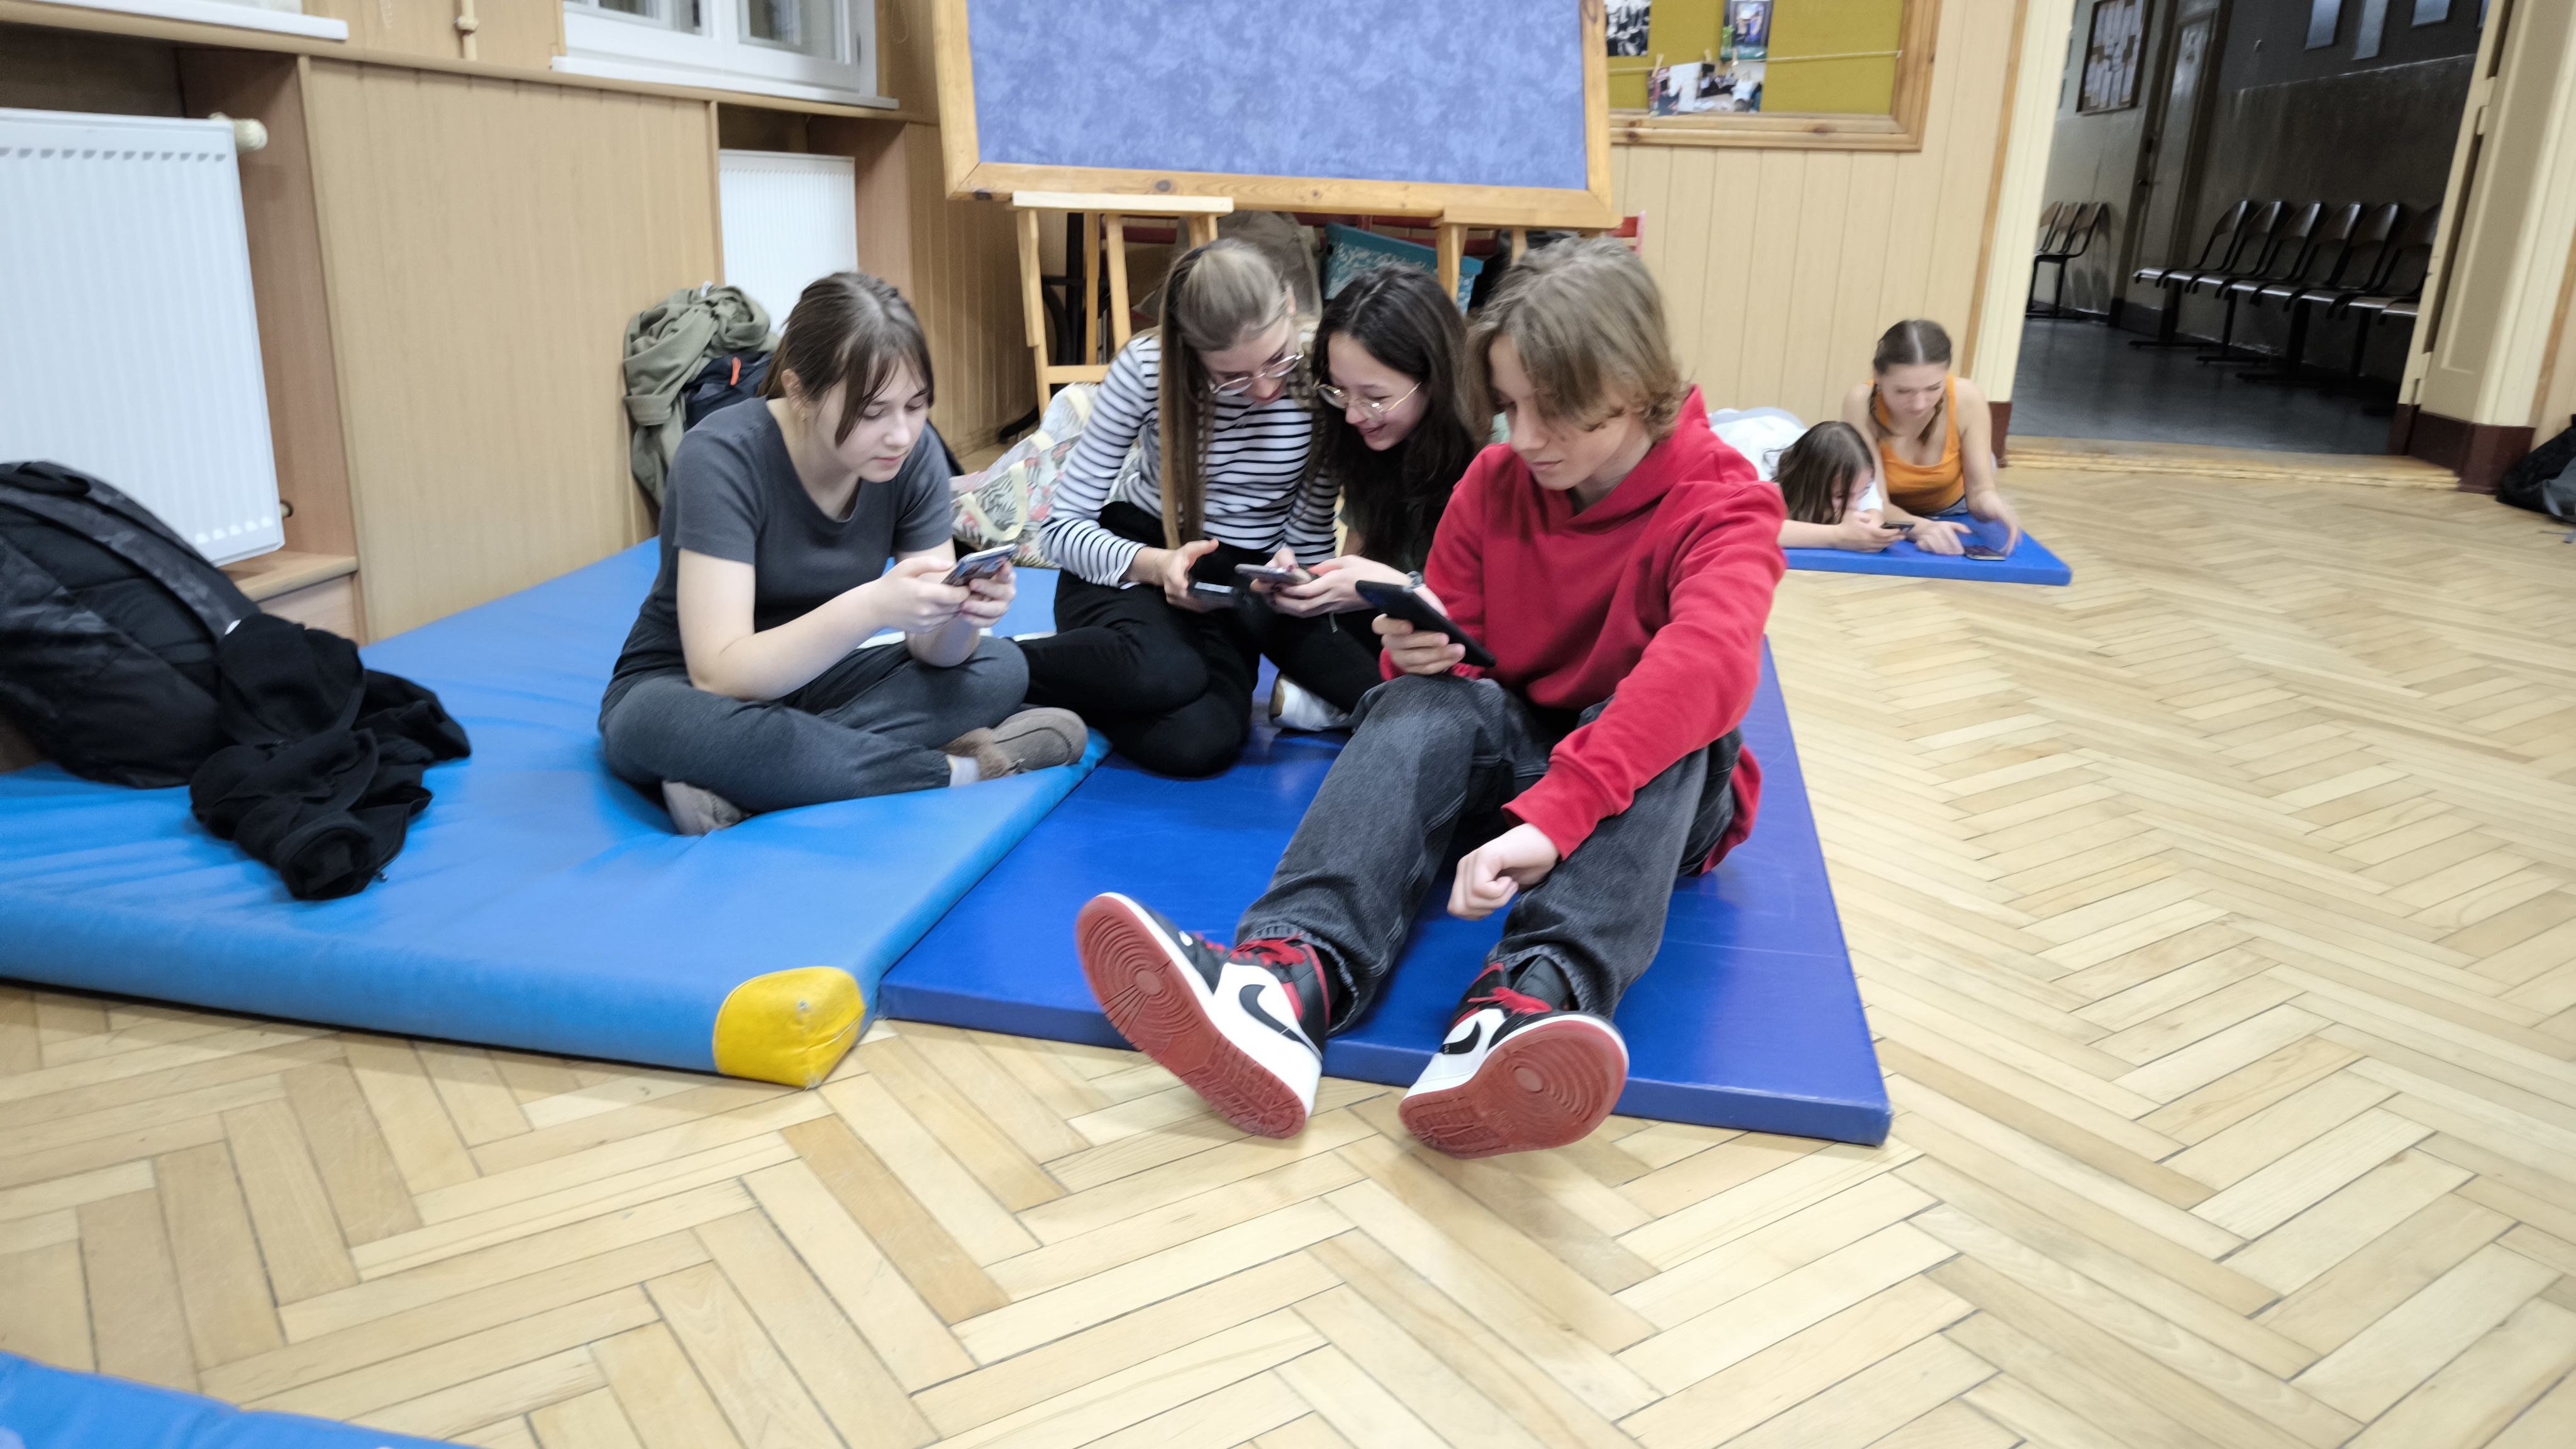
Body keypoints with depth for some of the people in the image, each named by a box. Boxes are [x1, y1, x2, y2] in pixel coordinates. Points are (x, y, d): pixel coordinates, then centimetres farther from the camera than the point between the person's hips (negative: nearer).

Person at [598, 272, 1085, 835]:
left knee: (999, 668, -17)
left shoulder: (914, 452, -12)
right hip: (681, 689, -5)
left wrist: (961, 614, -35)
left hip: (811, 682, 5)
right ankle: (958, 770, -26)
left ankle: (740, 792, -26)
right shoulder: (722, 458, -26)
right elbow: (719, 676, -32)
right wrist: (871, 607, -45)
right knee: (667, 725, -40)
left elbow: (932, 651, -11)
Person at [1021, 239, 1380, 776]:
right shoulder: (1147, 366, -16)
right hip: (1133, 563, -1)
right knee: (1163, 673, -38)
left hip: (1248, 582, 1)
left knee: (1200, 743, -32)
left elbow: (1311, 544, -5)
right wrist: (1156, 564, -32)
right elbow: (1063, 526, -14)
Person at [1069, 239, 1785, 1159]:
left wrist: (1552, 817, -50)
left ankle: (1531, 998, -58)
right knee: (1428, 704, -28)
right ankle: (1294, 973, -52)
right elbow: (1455, 658, 7)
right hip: (1507, 762, 3)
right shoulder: (1494, 482, -1)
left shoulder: (1722, 503, -15)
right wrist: (1423, 651, -21)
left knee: (1654, 727, -35)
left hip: (1657, 799, -2)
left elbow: (1708, 666, -37)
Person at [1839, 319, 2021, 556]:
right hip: (1891, 518, -2)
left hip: (1950, 513, 2)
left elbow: (1980, 489, -25)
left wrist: (1991, 504, -49)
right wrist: (1919, 527, -53)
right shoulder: (1862, 403, -34)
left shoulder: (1967, 399, -29)